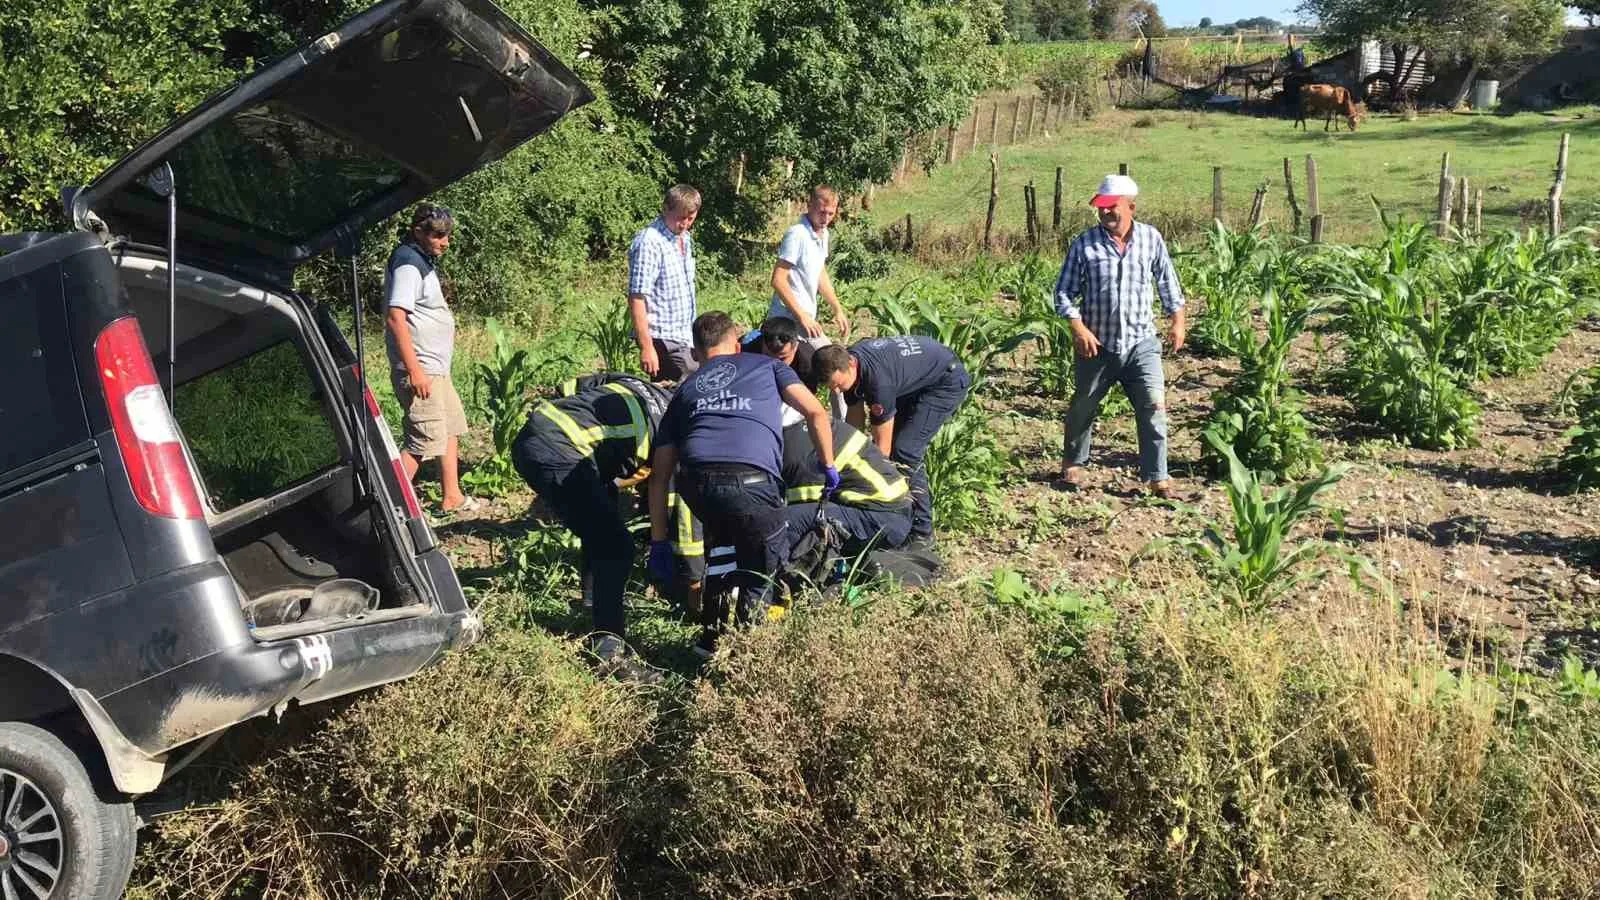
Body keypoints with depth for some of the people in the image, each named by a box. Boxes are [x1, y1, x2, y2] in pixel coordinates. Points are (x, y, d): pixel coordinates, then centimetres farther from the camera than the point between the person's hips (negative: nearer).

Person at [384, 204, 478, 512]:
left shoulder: (423, 260, 14)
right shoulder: (407, 262, -16)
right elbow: (395, 317, -25)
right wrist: (414, 370, -28)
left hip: (436, 367, 11)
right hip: (420, 370, -11)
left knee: (452, 428, 19)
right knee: (424, 441, -10)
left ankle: (452, 497, 29)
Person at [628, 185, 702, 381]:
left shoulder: (684, 239, 13)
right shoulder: (649, 242, -15)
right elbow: (636, 298, -18)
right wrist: (646, 347, -21)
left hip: (685, 338, 8)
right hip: (664, 338, -8)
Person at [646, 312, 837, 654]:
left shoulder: (685, 390, 32)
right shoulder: (766, 365, 27)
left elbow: (660, 475, 28)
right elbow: (816, 413, 14)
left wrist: (659, 541, 32)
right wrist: (828, 466, 28)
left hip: (696, 482, 4)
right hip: (751, 481, -4)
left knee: (721, 547, 33)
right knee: (761, 567, 18)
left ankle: (711, 638, 36)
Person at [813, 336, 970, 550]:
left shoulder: (878, 380, -37)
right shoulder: (845, 361, -13)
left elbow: (882, 447, -29)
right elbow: (855, 421, 0)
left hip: (948, 381, -9)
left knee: (904, 453, -17)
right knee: (891, 443, 3)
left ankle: (922, 534, -9)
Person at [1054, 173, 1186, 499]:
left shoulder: (1151, 239, 1)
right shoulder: (1084, 244, -5)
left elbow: (1167, 282, 14)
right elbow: (1064, 291, -3)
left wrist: (1178, 320, 14)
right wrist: (1078, 328, -15)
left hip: (1141, 342, 1)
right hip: (1097, 344, 0)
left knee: (1154, 407, -8)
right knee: (1083, 407, 14)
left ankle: (1158, 478, -1)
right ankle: (1073, 464, 36)